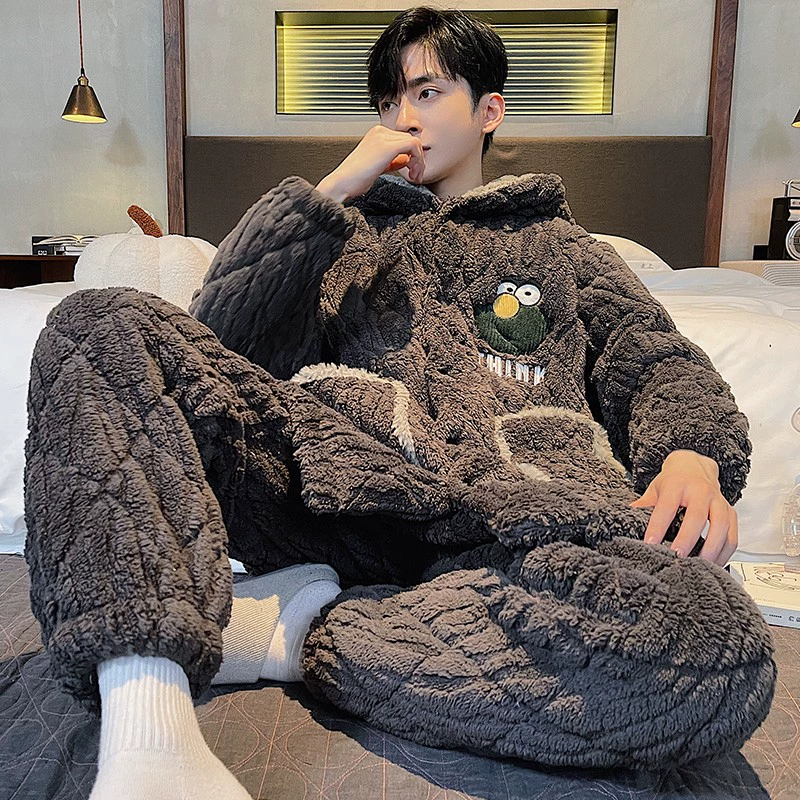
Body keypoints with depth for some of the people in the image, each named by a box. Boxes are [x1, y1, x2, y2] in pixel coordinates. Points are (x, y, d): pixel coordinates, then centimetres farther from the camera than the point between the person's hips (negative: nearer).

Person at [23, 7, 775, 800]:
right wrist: (328, 191, 9)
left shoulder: (556, 244, 31)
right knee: (102, 322, -18)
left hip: (512, 507, 0)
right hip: (334, 477, 1)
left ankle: (302, 629, -20)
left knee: (717, 652, -32)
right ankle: (147, 732, -34)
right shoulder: (344, 228, 30)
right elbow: (219, 344, 14)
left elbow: (658, 363, 19)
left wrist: (693, 453, -5)